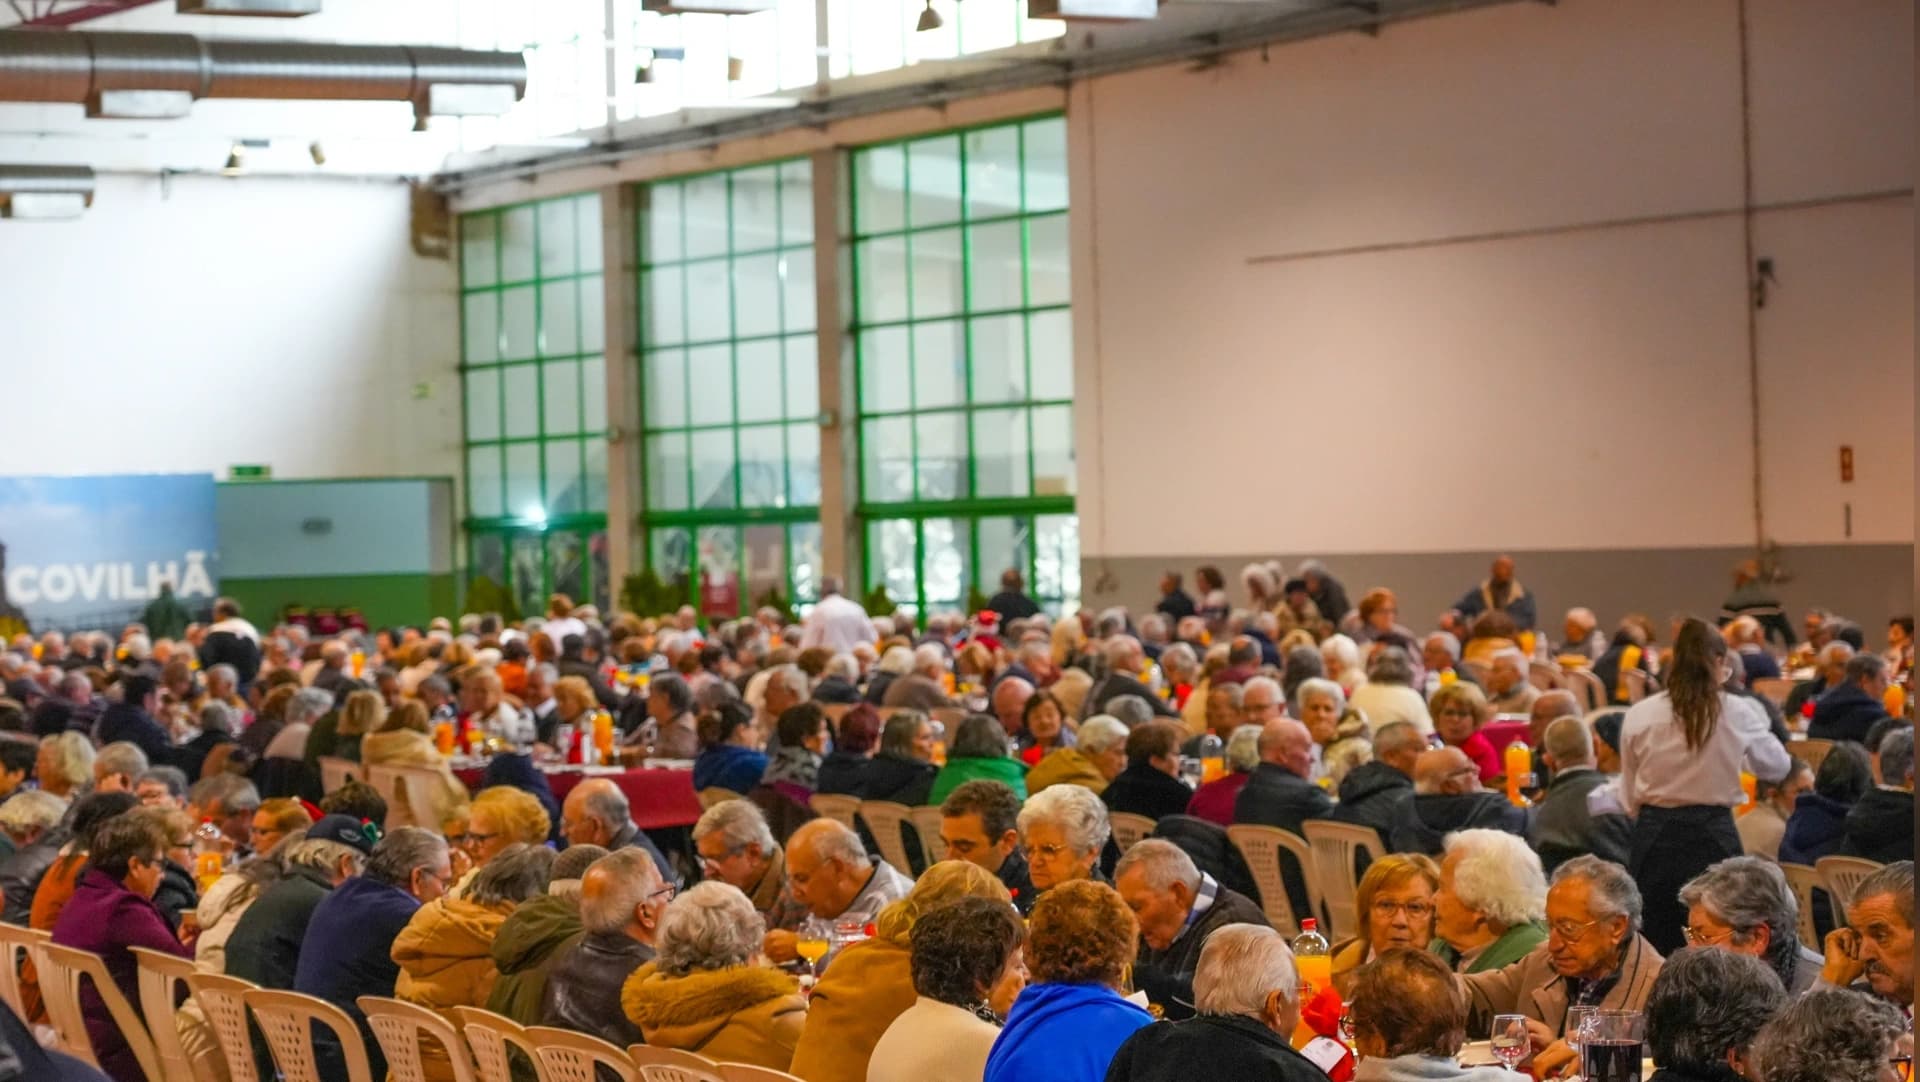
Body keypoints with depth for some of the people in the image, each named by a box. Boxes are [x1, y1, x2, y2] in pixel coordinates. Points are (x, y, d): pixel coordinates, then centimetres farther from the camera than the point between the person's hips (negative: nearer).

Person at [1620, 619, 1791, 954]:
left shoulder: (1639, 715, -3)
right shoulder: (1736, 714, -5)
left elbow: (1630, 800, 4)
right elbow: (1777, 767, 13)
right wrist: (1760, 725, 28)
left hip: (1655, 838, 1)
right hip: (1713, 838, -1)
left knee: (1655, 951, 7)